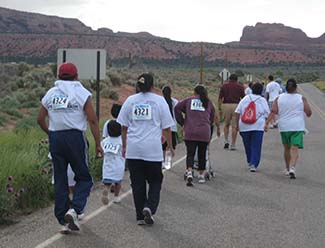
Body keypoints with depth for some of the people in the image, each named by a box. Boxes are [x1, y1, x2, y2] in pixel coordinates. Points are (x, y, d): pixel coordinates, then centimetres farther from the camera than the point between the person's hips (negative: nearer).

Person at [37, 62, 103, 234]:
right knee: (84, 178, 7)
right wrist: (98, 144, -3)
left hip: (55, 138, 4)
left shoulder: (50, 93, 10)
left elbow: (40, 119, 11)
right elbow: (92, 120, -7)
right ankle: (74, 209, -15)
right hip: (75, 137, -4)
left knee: (60, 180, 10)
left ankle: (63, 220, 12)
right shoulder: (82, 93, -2)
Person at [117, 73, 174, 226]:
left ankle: (140, 216, 11)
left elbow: (124, 127, 9)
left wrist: (124, 146, 18)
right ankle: (149, 207, -10)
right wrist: (170, 146, 12)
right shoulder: (159, 101, 0)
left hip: (133, 149, 2)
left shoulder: (130, 100, 6)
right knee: (155, 181, 11)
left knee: (137, 183, 8)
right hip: (153, 150, -2)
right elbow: (166, 127, 1)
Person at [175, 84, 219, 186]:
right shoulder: (208, 102, 13)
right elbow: (212, 117, 16)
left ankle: (189, 172, -23)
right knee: (202, 154, 13)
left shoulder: (188, 100, 11)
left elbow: (177, 108, 3)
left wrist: (182, 123, 8)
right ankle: (201, 176, 21)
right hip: (204, 133, 1)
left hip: (190, 132, -1)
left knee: (190, 153, -2)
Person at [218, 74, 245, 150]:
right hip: (236, 105, -1)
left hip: (226, 105, 1)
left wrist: (220, 109, 5)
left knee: (226, 124, 18)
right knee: (234, 126, 2)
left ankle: (226, 141, 5)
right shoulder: (240, 87, 6)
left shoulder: (224, 86, 8)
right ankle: (233, 144, 1)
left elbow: (220, 98, 2)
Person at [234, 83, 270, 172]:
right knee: (256, 147, -2)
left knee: (247, 145, 17)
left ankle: (249, 162, 30)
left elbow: (237, 112, 2)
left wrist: (236, 124, 8)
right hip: (258, 127, -2)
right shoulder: (263, 100, 1)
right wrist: (266, 125, 14)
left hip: (244, 126, 2)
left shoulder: (245, 99, 5)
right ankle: (253, 164, -12)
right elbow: (267, 114, 1)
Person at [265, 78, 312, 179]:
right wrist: (307, 115, 19)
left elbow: (273, 111, -6)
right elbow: (309, 113, -3)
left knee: (286, 148, 19)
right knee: (295, 149, -7)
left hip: (284, 127, 3)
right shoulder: (301, 98, -2)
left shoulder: (279, 98, 2)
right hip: (297, 127, -3)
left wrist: (267, 123, -8)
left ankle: (287, 169, 30)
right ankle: (292, 168, -26)